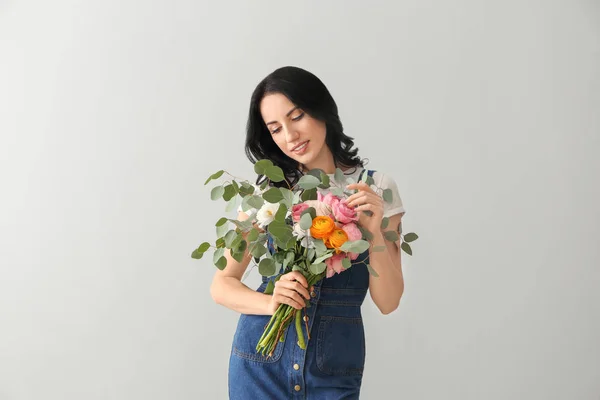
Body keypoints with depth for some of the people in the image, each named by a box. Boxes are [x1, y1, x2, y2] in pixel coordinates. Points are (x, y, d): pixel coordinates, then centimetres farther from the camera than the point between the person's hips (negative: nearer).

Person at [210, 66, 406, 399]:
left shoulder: (377, 189, -4)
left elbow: (387, 302, -6)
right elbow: (222, 284, 0)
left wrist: (374, 232, -21)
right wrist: (270, 302, -19)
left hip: (334, 371, -1)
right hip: (260, 361, 1)